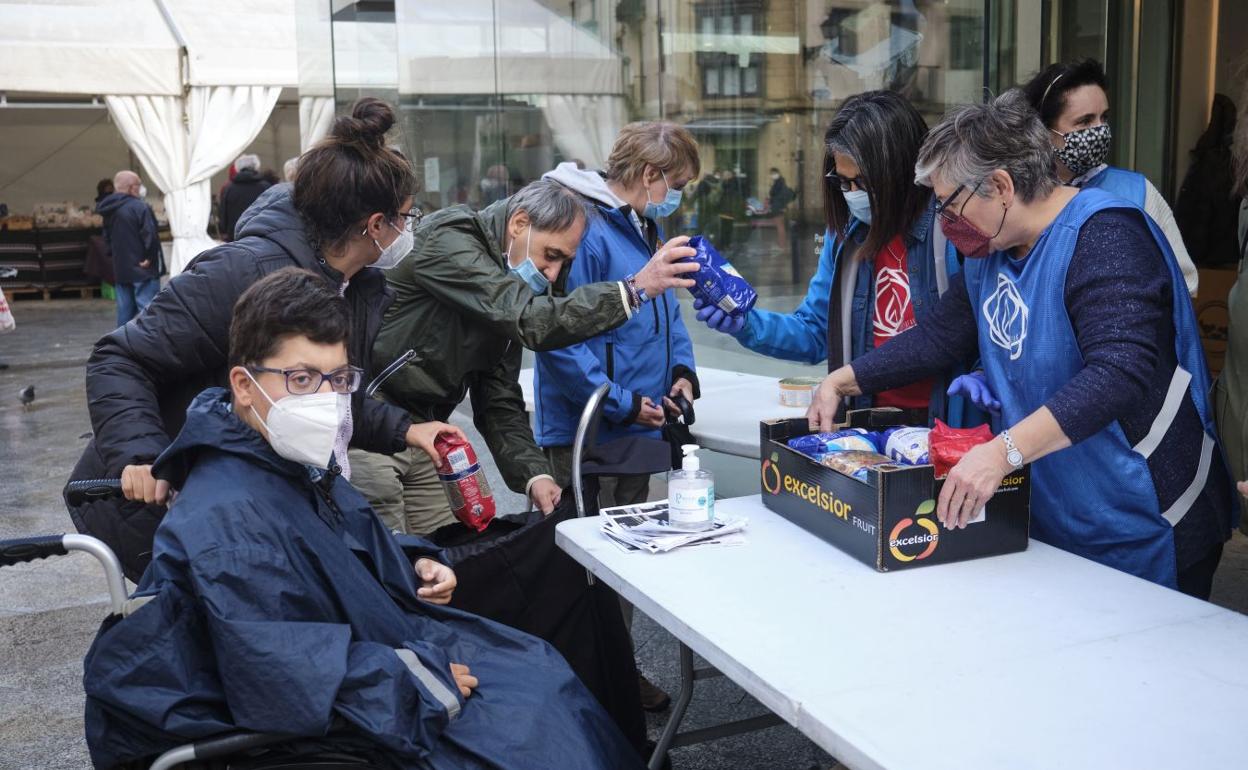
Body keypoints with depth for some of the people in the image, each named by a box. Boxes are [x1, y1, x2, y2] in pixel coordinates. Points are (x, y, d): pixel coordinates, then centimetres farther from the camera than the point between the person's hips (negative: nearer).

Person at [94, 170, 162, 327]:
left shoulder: (110, 210, 10)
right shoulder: (140, 207, -16)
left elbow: (107, 237, 19)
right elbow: (151, 236, -23)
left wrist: (117, 256, 19)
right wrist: (149, 258, -11)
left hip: (120, 269, 8)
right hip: (143, 270, -8)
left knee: (124, 311, 13)